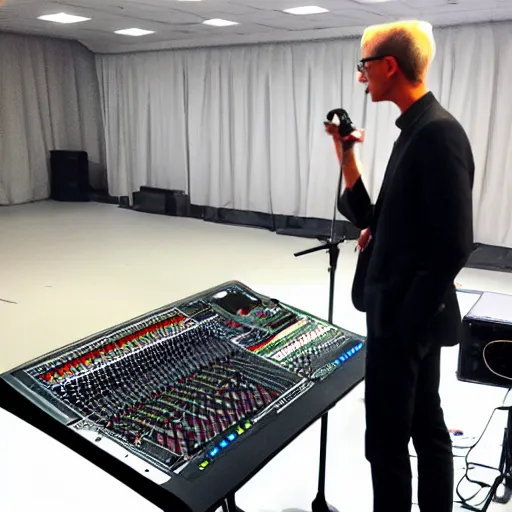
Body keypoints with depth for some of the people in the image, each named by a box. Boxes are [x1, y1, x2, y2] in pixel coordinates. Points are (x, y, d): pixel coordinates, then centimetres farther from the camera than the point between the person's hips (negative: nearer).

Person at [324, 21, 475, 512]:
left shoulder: (438, 132, -19)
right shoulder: (416, 129, 10)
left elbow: (454, 245, -23)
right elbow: (370, 217, 9)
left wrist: (405, 319, -17)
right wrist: (347, 156, -2)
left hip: (406, 317, -10)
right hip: (407, 313, 10)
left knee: (387, 439, 6)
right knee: (426, 426, 21)